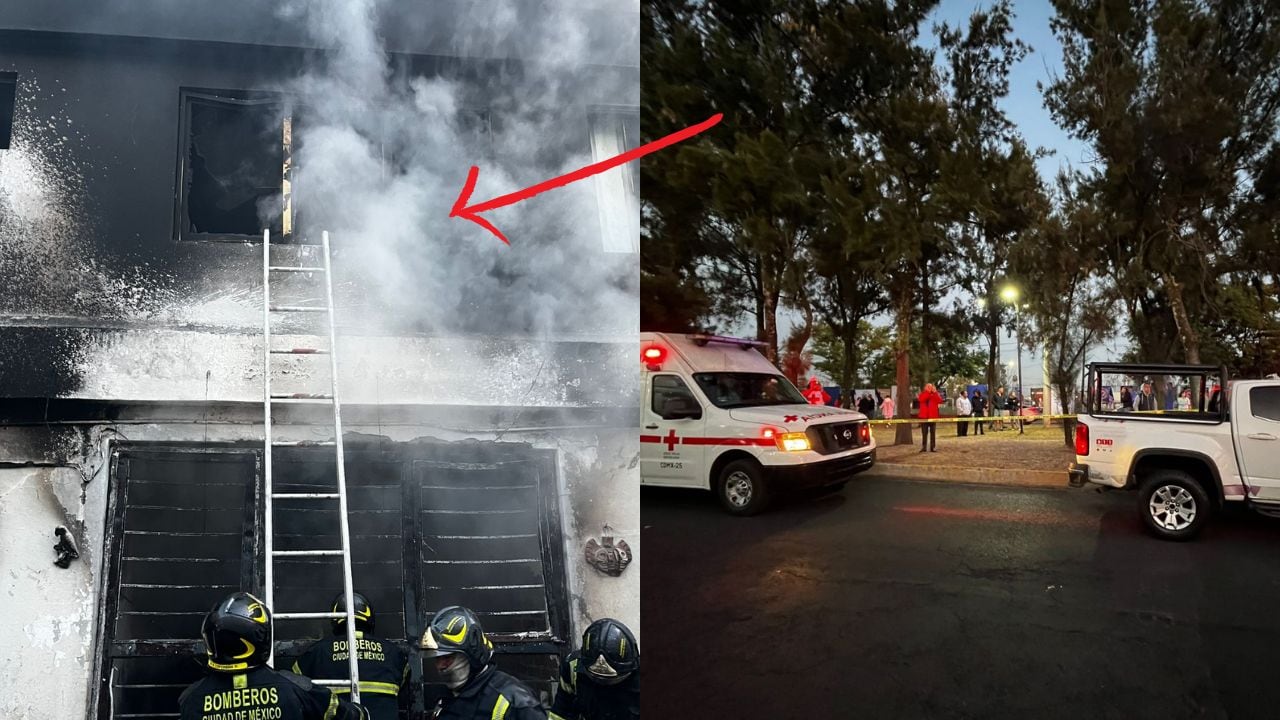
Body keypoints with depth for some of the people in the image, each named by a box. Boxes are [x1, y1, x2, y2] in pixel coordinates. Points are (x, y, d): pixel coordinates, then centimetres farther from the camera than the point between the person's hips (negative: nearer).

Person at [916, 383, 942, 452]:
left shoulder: (935, 394, 9)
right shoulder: (922, 394, 7)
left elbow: (940, 401, -11)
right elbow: (921, 399, -17)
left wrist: (934, 392, -15)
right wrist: (928, 392, -19)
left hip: (933, 416, 1)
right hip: (924, 416, -1)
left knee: (933, 433, 2)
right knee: (924, 433, 2)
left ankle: (933, 447, 5)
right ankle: (923, 447, 5)